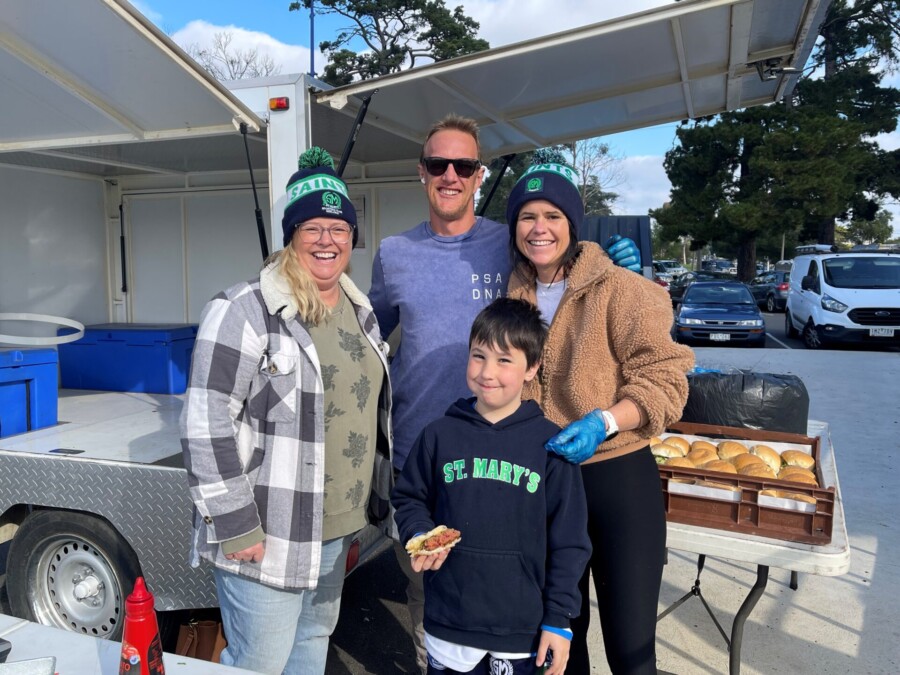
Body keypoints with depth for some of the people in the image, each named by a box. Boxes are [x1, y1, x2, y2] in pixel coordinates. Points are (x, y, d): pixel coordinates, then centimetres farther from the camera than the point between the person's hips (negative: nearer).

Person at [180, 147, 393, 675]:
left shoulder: (359, 310, 8)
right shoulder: (245, 311, -16)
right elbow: (207, 426, -18)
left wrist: (381, 498, 17)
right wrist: (235, 526, -18)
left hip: (340, 528, 7)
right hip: (267, 534, -7)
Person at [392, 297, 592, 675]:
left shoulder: (550, 444, -7)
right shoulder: (440, 434, -3)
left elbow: (569, 541, -4)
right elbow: (409, 499, 9)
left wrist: (558, 619, -4)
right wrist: (419, 535, -11)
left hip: (522, 629, -1)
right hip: (448, 622, 2)